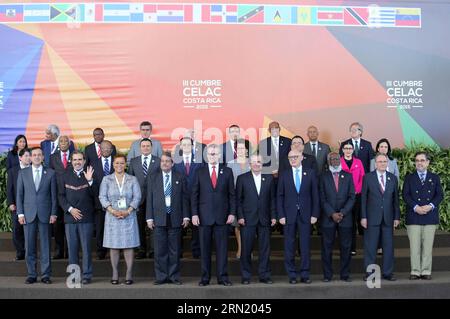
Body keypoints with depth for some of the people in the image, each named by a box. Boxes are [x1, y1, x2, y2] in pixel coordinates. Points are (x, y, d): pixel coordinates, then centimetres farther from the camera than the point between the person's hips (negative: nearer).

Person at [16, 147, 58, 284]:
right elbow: (19, 194, 7)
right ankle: (31, 275, 12)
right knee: (29, 246, 4)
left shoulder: (50, 173, 5)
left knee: (45, 245, 2)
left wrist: (53, 213, -2)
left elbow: (54, 195, 4)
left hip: (45, 214, -1)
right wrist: (20, 213, -1)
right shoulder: (23, 173, 8)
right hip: (28, 214, 1)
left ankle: (46, 275, 9)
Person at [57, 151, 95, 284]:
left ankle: (87, 275, 8)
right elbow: (60, 196, 6)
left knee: (86, 247, 1)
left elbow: (95, 195, -7)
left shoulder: (90, 175, 3)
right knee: (72, 248, 7)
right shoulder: (65, 176, 10)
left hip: (86, 217, -2)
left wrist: (90, 181, -20)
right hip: (70, 216, 2)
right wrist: (70, 209, -7)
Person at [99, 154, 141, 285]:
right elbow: (102, 197, 0)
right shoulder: (106, 179, 7)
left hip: (129, 216, 0)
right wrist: (113, 211, -14)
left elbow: (137, 197, 0)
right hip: (112, 217, 0)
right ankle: (115, 274, 8)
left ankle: (129, 274, 3)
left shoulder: (133, 179, 7)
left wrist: (127, 211, -13)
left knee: (129, 245, -1)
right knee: (113, 245, 2)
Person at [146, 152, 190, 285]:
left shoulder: (180, 178, 8)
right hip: (159, 218, 0)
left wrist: (186, 216, 0)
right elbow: (149, 199, 6)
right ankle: (161, 276, 10)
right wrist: (149, 218, -1)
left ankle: (174, 276, 12)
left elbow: (184, 198, 7)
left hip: (175, 219, 0)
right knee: (160, 250, 1)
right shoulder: (153, 178, 9)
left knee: (175, 250, 4)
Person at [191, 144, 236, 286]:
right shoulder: (200, 172, 6)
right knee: (204, 248, 4)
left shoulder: (227, 171, 7)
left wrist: (232, 213, -2)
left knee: (222, 247, 3)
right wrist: (194, 214, -4)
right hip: (204, 216, 0)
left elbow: (232, 194, 6)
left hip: (222, 216, 0)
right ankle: (205, 277, 12)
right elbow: (194, 195, 4)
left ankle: (222, 277, 10)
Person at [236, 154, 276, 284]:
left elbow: (272, 199, 9)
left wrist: (273, 216, 3)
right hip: (247, 219, -2)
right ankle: (246, 276, 11)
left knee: (265, 248, 5)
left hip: (264, 219, 2)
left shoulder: (269, 178, 9)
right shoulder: (242, 178, 3)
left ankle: (264, 275, 14)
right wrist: (240, 216, -7)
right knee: (246, 248, 1)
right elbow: (238, 199, 1)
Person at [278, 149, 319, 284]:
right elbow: (280, 196, 4)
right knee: (289, 246, 4)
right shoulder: (284, 175, 5)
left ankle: (305, 274, 12)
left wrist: (315, 214, -2)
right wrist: (281, 215, -4)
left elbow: (315, 195, 4)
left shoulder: (310, 173, 5)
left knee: (305, 246, 3)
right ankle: (292, 275, 13)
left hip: (305, 215, 0)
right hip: (289, 215, 0)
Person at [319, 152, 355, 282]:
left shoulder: (348, 176, 9)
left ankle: (345, 274, 12)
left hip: (345, 217, 1)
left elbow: (351, 197, 2)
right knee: (327, 247, 1)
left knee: (346, 247, 4)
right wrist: (332, 214, -11)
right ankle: (327, 275, 9)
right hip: (328, 218, -1)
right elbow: (322, 198, -1)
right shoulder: (324, 176, 4)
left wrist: (342, 213, -9)